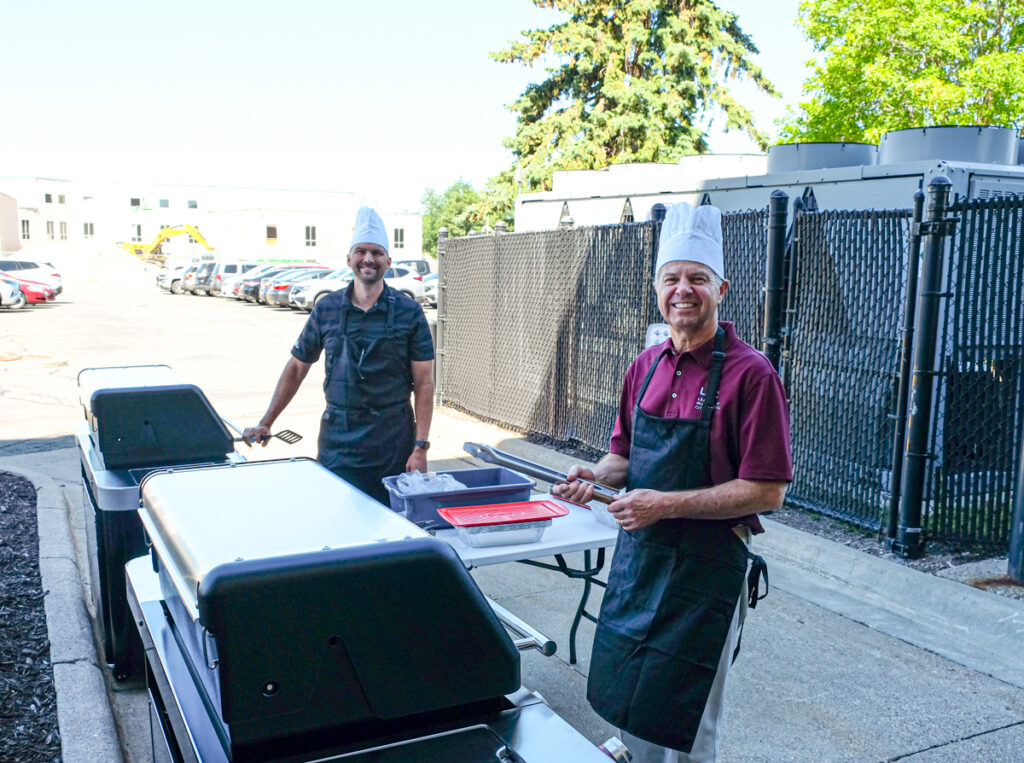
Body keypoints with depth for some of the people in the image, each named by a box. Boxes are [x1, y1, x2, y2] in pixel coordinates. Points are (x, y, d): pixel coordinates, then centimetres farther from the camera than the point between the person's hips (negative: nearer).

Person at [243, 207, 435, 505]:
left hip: (393, 441, -1)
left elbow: (423, 382, -3)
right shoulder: (327, 309, 4)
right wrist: (265, 423, 7)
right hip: (338, 442, 2)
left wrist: (421, 446, -9)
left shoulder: (408, 312, -2)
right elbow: (296, 368, 12)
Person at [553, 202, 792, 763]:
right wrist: (596, 476, -5)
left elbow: (767, 491, -17)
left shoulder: (750, 374, -15)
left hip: (707, 566, -6)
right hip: (638, 554, 6)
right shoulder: (646, 366, 5)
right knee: (627, 700, 19)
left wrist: (668, 504, -21)